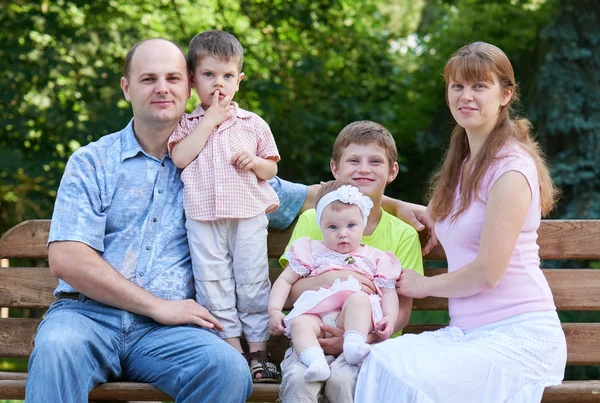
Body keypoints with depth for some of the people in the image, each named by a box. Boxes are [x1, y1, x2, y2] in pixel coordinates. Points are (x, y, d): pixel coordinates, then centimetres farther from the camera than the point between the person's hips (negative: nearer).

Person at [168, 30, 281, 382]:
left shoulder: (253, 124, 9)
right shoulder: (189, 124, 9)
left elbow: (271, 169, 13)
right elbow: (180, 158, -10)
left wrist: (255, 162, -11)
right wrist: (210, 120, -9)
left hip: (249, 215, 0)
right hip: (203, 218, 1)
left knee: (253, 282, 0)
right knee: (213, 285, 0)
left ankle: (259, 352, 7)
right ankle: (234, 350, 8)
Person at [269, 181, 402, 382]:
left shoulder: (374, 258, 22)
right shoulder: (312, 251, 23)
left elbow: (388, 292, 16)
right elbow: (285, 280, 20)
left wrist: (390, 317, -6)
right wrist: (274, 311, 4)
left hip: (352, 319, 0)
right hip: (315, 315, 1)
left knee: (358, 298, -33)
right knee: (299, 323, -33)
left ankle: (355, 344, -49)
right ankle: (315, 360, -55)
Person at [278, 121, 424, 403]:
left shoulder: (403, 235, 5)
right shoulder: (313, 220, 7)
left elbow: (401, 311, -1)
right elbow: (291, 291, 0)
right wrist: (330, 279, -19)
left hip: (369, 344, 0)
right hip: (313, 338, 0)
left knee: (344, 378, -31)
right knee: (298, 377, -31)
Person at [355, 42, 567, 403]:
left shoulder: (510, 168, -11)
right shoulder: (465, 164, 17)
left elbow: (487, 272, -14)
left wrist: (424, 285, 2)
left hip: (518, 333, -7)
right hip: (467, 332, 7)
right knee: (383, 361, -21)